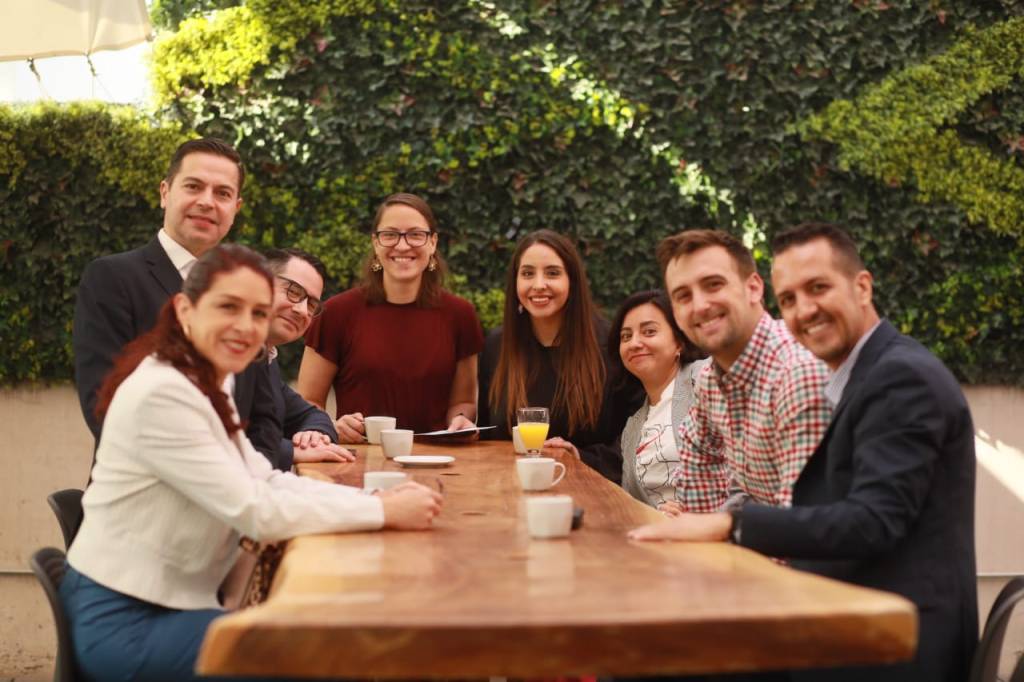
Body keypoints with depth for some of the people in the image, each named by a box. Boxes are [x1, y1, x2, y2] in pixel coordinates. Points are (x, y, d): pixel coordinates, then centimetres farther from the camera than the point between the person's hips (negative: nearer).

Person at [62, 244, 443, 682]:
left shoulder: (204, 385, 8)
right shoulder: (161, 393, -23)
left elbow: (267, 482, 4)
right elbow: (255, 511, -25)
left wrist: (377, 498, -9)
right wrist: (384, 512, -21)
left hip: (163, 605, 9)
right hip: (123, 622, -9)